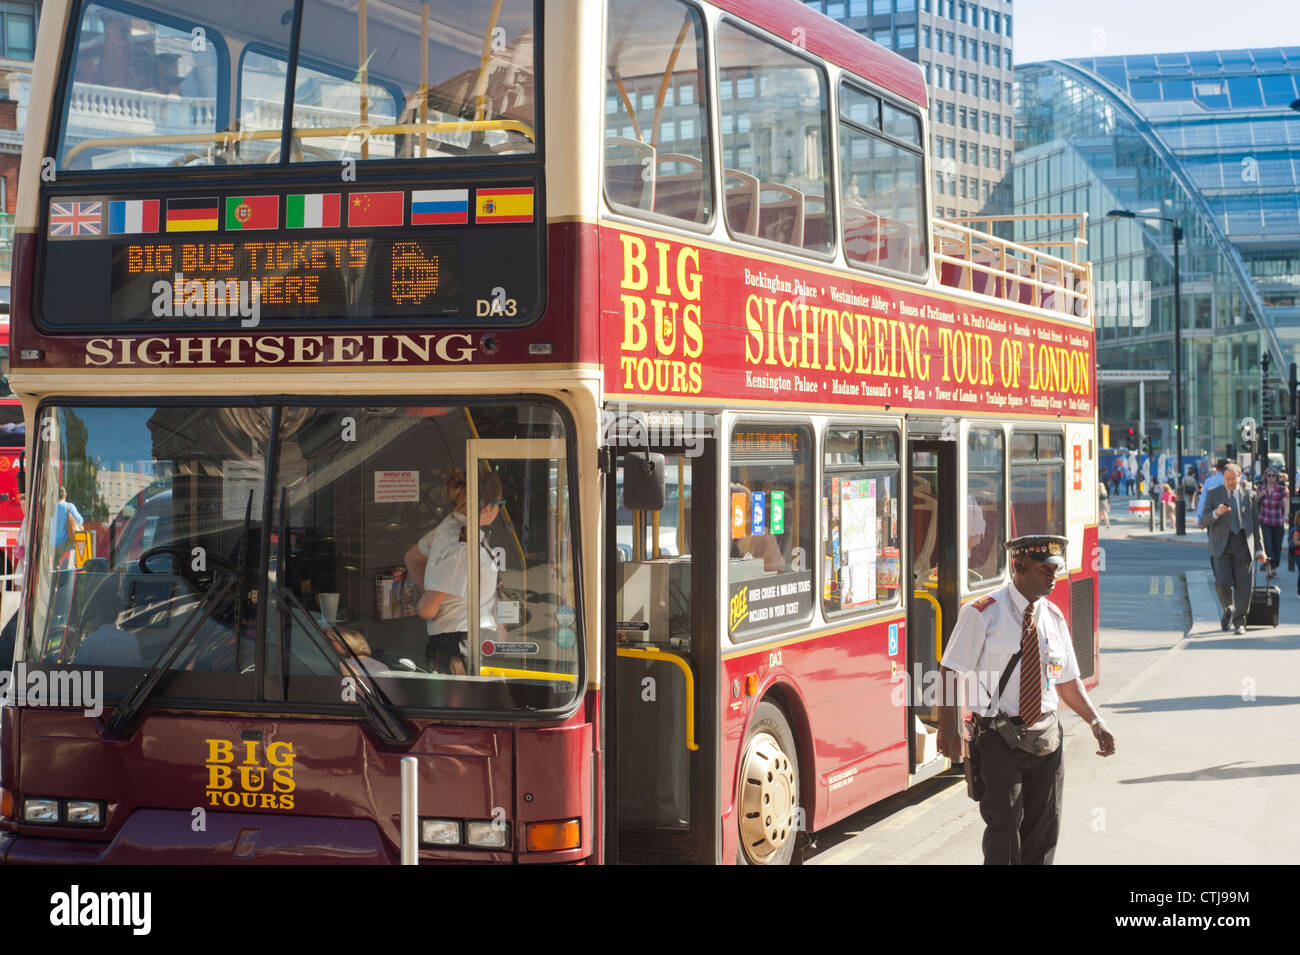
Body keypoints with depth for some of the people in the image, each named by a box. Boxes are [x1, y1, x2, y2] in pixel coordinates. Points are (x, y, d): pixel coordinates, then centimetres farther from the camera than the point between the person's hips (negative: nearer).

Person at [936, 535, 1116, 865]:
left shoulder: (1053, 617, 10)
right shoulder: (982, 613, -7)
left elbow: (1067, 680, 17)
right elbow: (949, 671, -9)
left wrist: (1096, 722, 4)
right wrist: (947, 727, -19)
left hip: (1046, 736, 5)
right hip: (1000, 736, -5)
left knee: (1043, 828, 10)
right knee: (1004, 826, -9)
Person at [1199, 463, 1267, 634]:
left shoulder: (1248, 496, 11)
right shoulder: (1213, 495, 6)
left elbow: (1255, 524, 14)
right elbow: (1204, 523, 1)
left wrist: (1260, 550, 10)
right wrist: (1216, 513, -19)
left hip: (1242, 544, 1)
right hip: (1221, 545, -1)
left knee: (1243, 585, -5)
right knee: (1223, 582, -14)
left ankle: (1239, 622, 7)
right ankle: (1228, 610, 15)